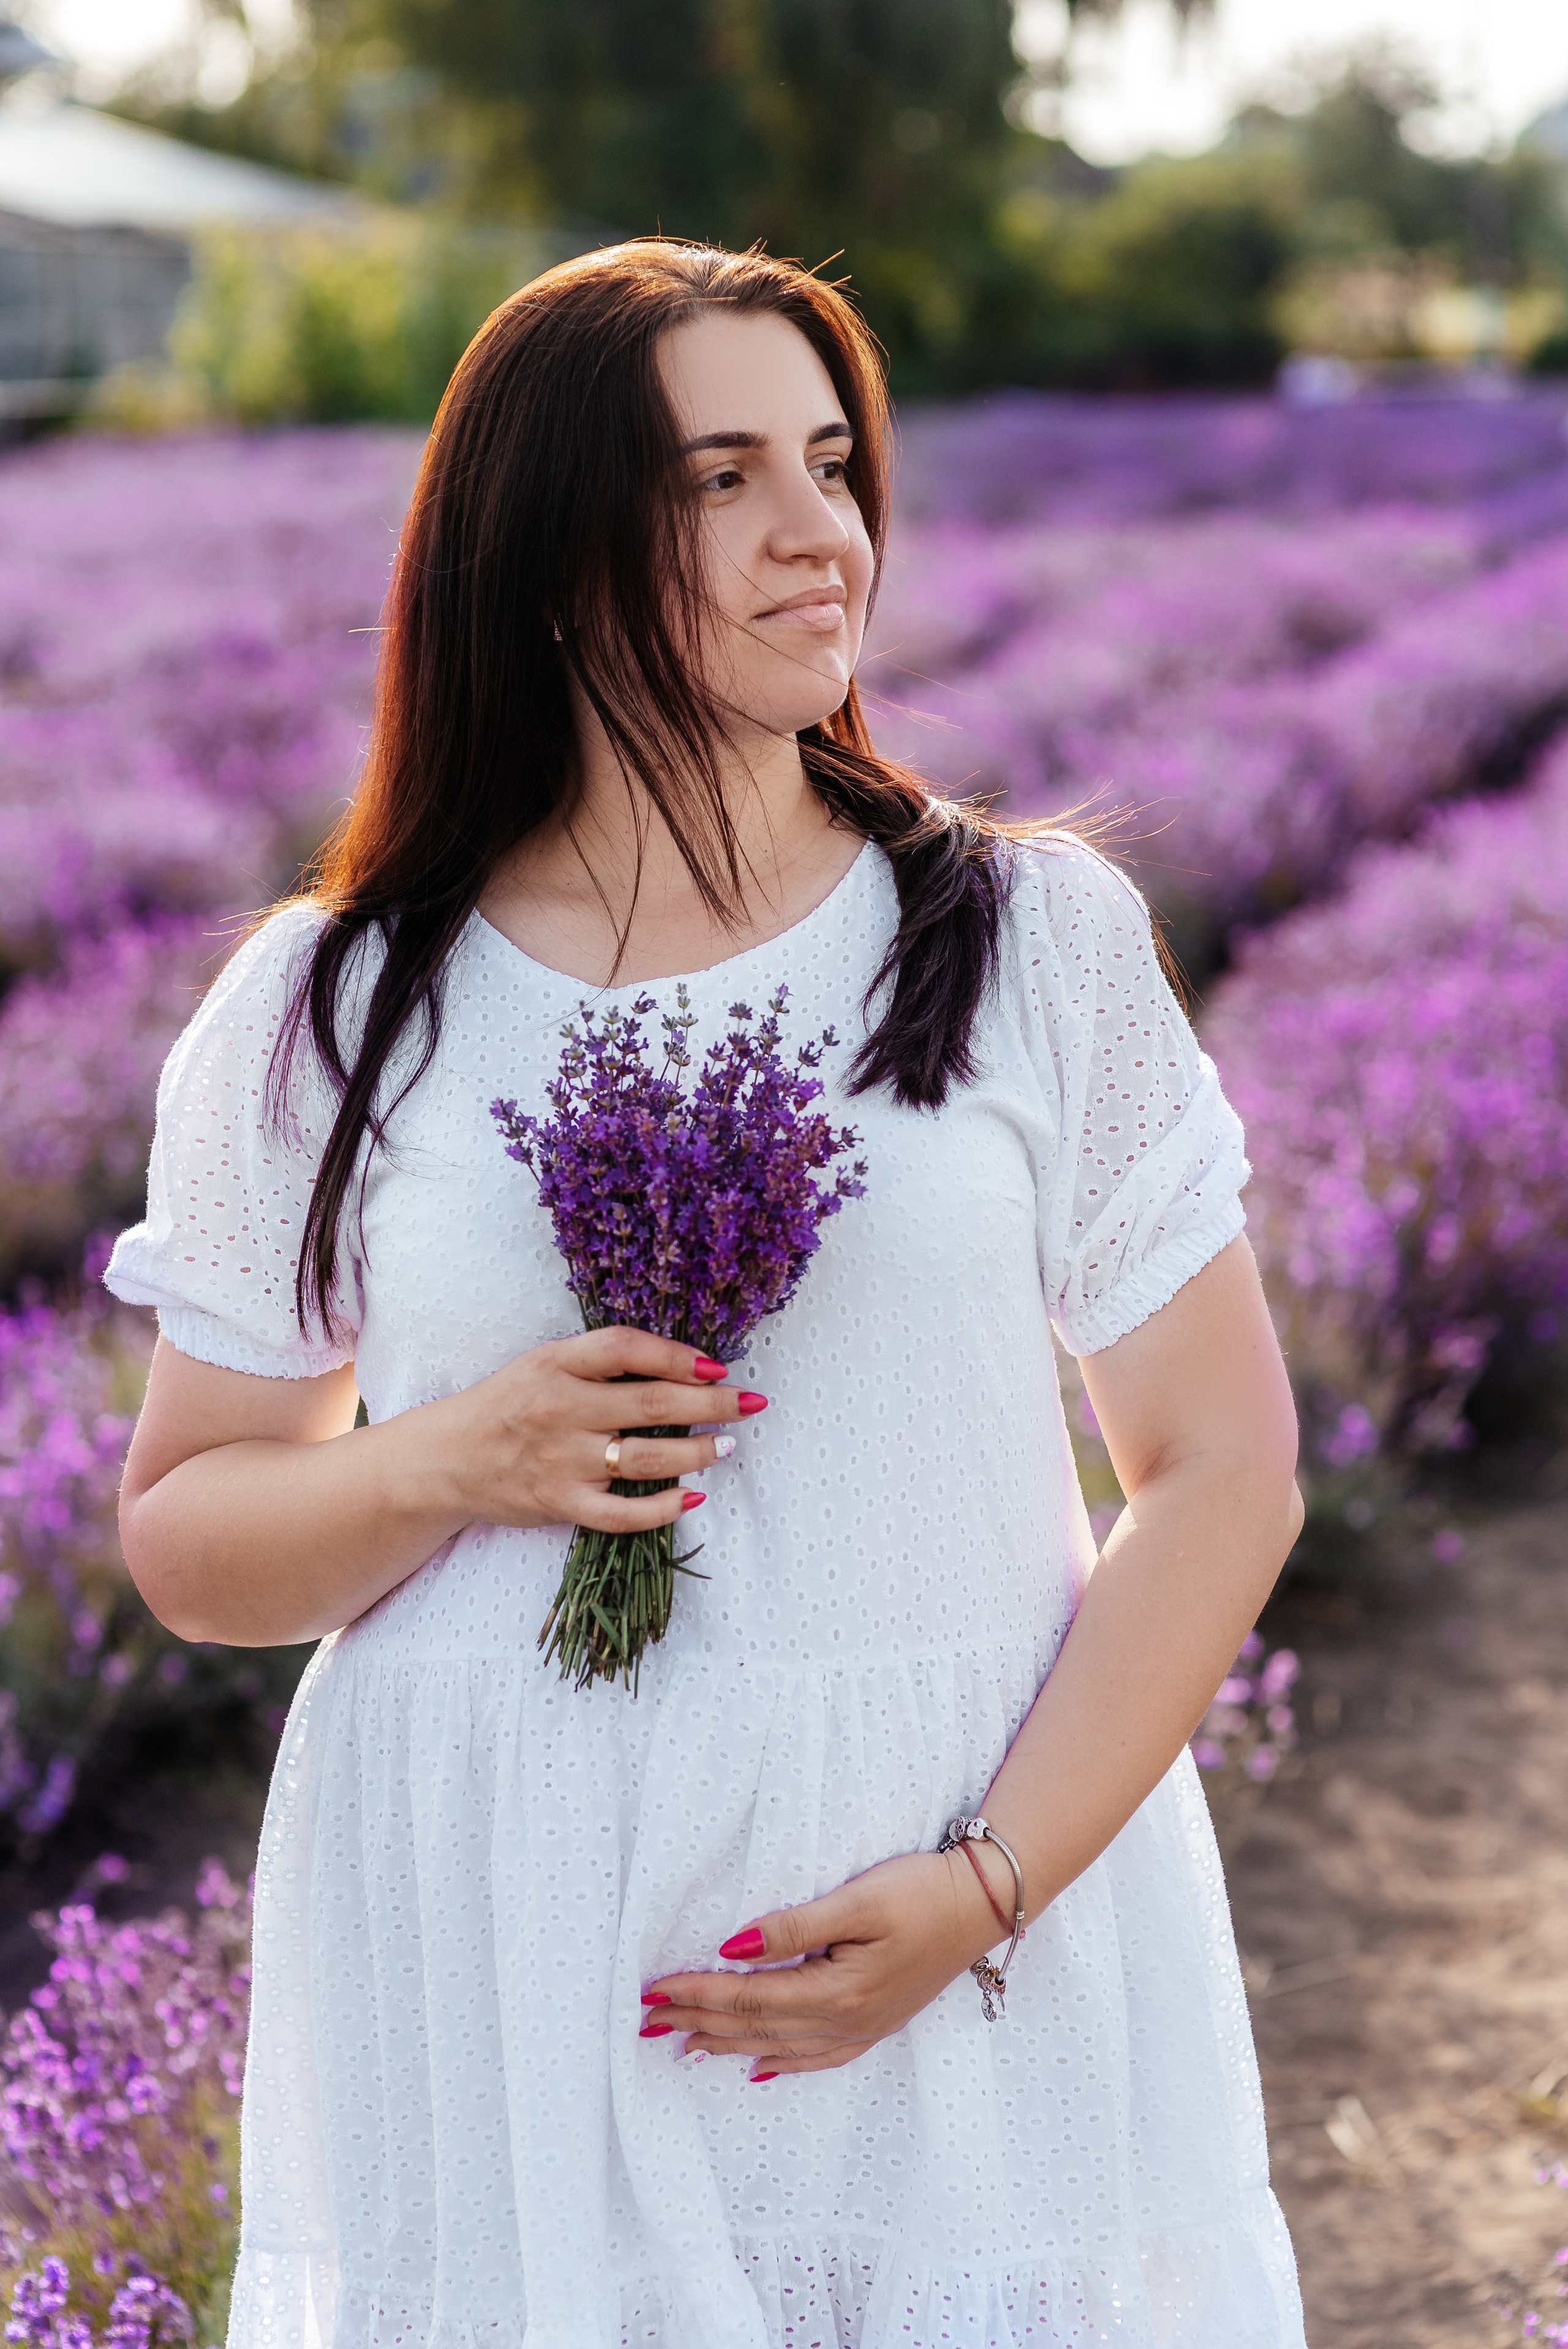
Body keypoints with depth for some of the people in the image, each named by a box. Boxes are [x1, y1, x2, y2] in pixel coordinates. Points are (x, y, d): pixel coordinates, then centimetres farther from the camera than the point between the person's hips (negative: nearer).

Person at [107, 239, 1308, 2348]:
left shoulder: (1040, 941, 1)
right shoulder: (327, 1014, 1)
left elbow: (1224, 1473, -1)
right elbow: (184, 1542, 7)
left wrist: (986, 1883, -12)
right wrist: (448, 1470, -13)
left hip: (990, 1958, 0)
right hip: (503, 1992, 0)